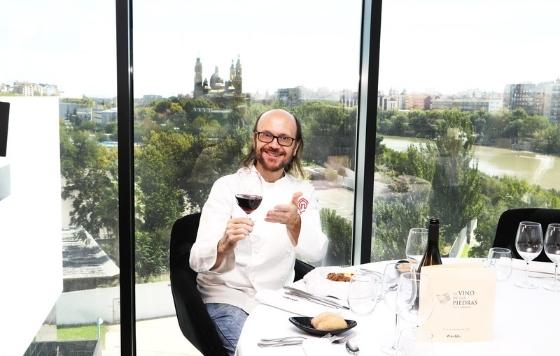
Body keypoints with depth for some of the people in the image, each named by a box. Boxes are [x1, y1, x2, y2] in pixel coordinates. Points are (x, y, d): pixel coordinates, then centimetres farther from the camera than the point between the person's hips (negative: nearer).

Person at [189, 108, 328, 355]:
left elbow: (315, 253, -14)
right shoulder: (227, 186, -9)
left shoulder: (303, 191, 2)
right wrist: (225, 244, -40)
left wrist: (294, 224, -34)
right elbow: (198, 260, -18)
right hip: (228, 295, -4)